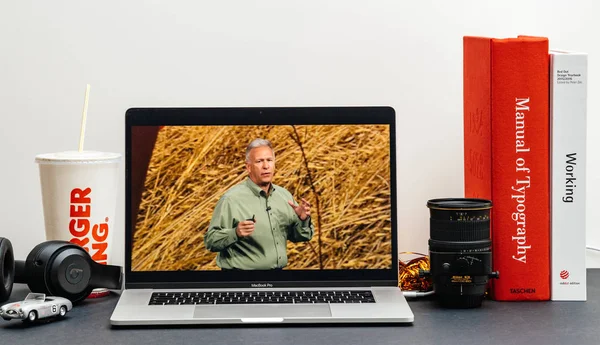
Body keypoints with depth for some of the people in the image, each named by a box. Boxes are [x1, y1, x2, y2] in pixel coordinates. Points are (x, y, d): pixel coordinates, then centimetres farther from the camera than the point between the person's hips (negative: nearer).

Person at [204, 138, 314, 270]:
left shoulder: (284, 195, 3)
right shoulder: (231, 199, -15)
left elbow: (297, 236, 9)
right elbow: (211, 241, -17)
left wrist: (303, 220, -10)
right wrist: (235, 233, -33)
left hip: (278, 268, 5)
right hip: (243, 268, -5)